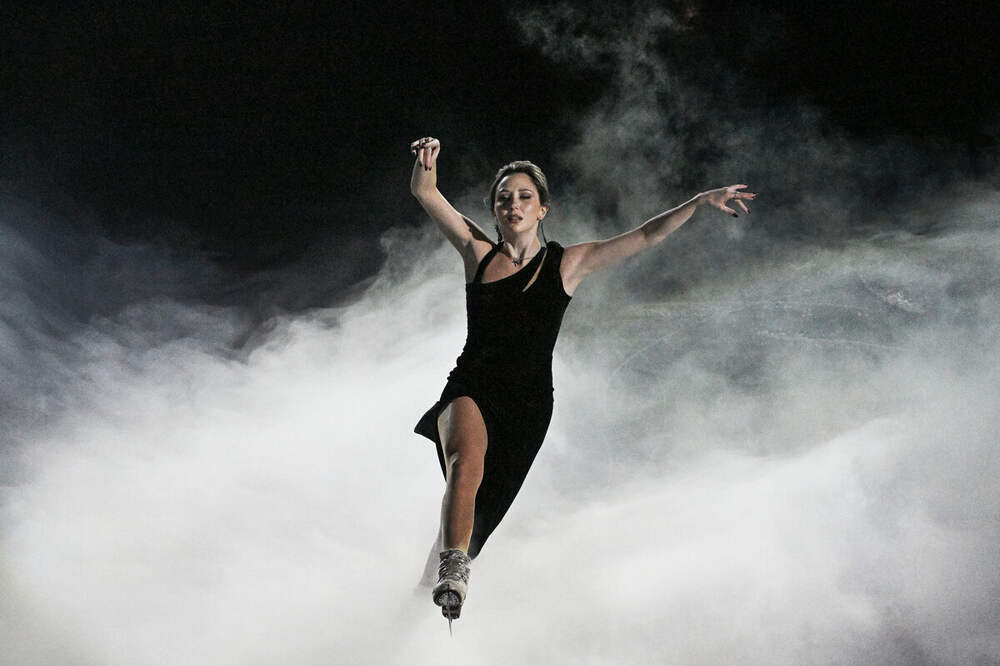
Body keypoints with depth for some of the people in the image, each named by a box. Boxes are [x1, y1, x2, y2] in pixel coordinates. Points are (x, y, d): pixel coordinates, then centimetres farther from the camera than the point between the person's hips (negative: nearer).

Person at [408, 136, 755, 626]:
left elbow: (646, 236, 1)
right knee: (467, 464, -33)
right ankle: (453, 572, -35)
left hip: (528, 402, 1)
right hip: (470, 388, -1)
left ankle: (437, 575, 31)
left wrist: (698, 201, -7)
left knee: (483, 513, 6)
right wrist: (427, 162, -18)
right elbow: (424, 192, 2)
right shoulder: (478, 253, 4)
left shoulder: (567, 264, 2)